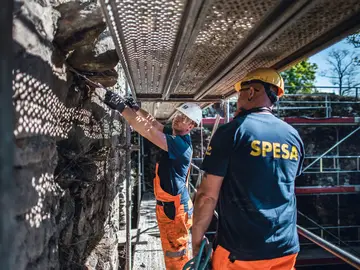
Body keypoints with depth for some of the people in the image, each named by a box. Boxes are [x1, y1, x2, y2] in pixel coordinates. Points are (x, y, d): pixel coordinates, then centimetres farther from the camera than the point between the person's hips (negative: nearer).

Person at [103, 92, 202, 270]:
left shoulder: (182, 145, -24)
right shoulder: (174, 134, 3)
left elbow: (149, 132, -32)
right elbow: (154, 123, 9)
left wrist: (122, 108, -33)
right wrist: (135, 108, -8)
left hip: (175, 208, -9)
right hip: (166, 205, 9)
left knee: (176, 254, 3)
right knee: (171, 251, 23)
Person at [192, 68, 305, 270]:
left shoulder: (232, 131, -13)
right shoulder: (294, 136, 3)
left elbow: (208, 195, -15)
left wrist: (197, 241, -4)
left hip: (239, 251, -5)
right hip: (286, 248, 5)